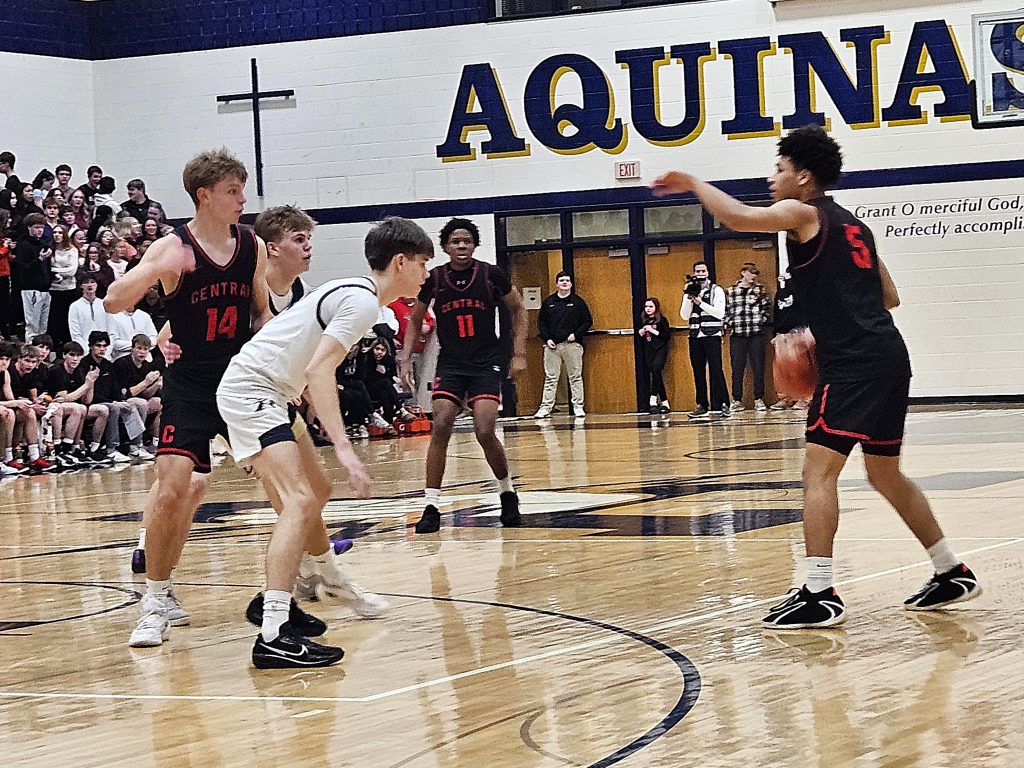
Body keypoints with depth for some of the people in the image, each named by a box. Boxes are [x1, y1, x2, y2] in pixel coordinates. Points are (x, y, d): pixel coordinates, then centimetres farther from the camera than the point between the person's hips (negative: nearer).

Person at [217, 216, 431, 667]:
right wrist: (343, 448, -31)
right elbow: (319, 368, -26)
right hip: (250, 390, -11)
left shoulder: (352, 293, 15)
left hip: (266, 393, 11)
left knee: (316, 492, 24)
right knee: (300, 501, -23)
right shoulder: (363, 301, -15)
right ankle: (273, 636, -33)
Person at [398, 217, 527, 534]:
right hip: (451, 363, 2)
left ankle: (508, 494, 10)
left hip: (487, 362, -2)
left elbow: (518, 310, 7)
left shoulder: (491, 275, -7)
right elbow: (415, 321, 12)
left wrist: (519, 354, 2)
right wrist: (406, 361, 3)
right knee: (440, 427, -15)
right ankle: (431, 507, -9)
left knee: (485, 431, -15)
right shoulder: (433, 279, -3)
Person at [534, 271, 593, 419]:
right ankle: (546, 407, 3)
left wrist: (576, 334, -8)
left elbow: (588, 321, 5)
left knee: (575, 377, 2)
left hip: (572, 344, -2)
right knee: (550, 378, 2)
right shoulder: (549, 302, 10)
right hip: (552, 345, 2)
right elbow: (541, 322, 12)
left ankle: (578, 407, 7)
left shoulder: (577, 301, 4)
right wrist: (546, 339, -1)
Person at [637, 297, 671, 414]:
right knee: (654, 374, 1)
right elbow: (638, 335, 14)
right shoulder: (642, 320, 11)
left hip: (660, 349, -5)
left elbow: (667, 335, -6)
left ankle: (653, 400, -25)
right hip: (648, 351, 5)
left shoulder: (662, 320, -1)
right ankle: (665, 403, 6)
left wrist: (653, 331, -13)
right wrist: (642, 331, -7)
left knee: (656, 369, -26)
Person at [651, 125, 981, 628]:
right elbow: (889, 298, 25)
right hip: (889, 358, 9)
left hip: (852, 363, -9)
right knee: (886, 475, 19)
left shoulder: (803, 213, -2)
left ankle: (819, 594, -15)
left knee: (819, 470, -10)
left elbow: (738, 217, -19)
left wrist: (692, 183, -3)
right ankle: (952, 574, 25)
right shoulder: (853, 225, 23)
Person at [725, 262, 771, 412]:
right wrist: (729, 323, -4)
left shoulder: (760, 290, 6)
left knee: (758, 368, 1)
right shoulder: (731, 291, 7)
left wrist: (761, 321, -7)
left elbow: (767, 309, 5)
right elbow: (726, 310, 9)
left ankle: (759, 399, 9)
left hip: (756, 334, 0)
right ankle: (737, 401, 7)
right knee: (737, 369, 1)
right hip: (737, 335, 0)